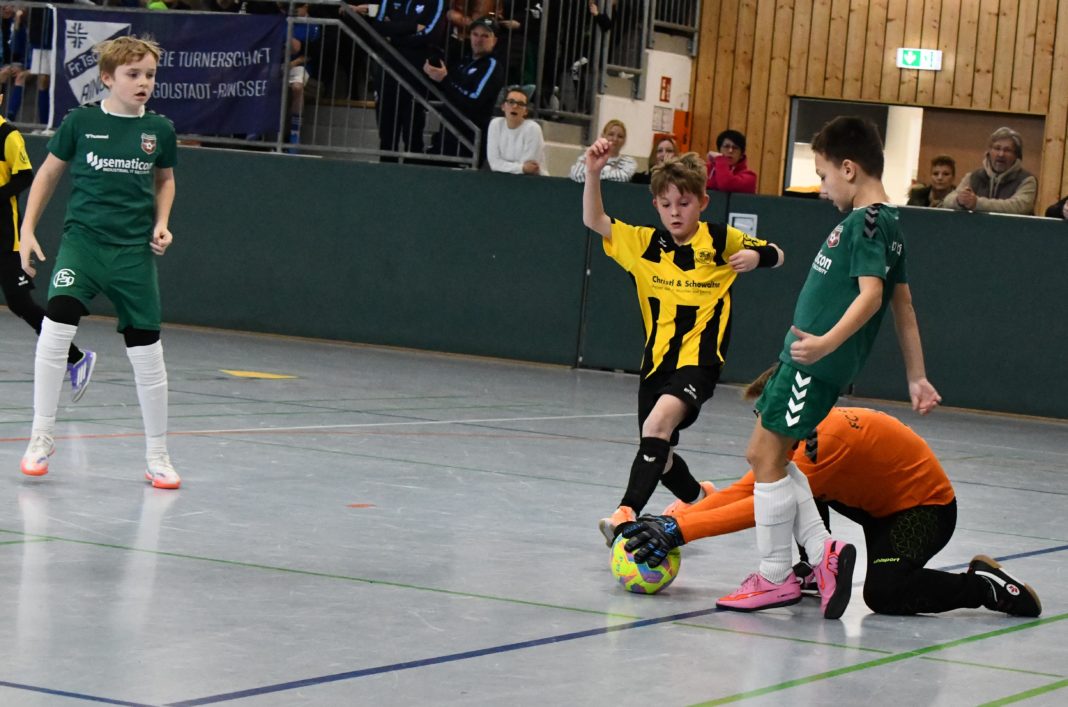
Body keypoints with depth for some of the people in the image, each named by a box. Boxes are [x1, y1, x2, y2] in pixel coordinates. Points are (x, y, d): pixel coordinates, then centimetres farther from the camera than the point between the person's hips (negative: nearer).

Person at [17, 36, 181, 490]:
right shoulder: (81, 121, -4)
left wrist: (161, 223, 5)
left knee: (147, 353, 3)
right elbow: (49, 172, 8)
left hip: (135, 252, 2)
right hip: (83, 239, -2)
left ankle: (157, 455, 19)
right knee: (56, 326, -23)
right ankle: (41, 436, -8)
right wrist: (28, 229, 4)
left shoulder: (160, 130, 2)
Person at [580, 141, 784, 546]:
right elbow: (594, 222, 0)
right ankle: (699, 498, 47)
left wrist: (756, 256, -13)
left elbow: (775, 255, 11)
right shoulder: (645, 244, 4)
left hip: (699, 358, -5)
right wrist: (593, 174, -14)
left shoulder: (721, 240, -2)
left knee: (658, 424, -32)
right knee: (659, 456, 15)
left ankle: (627, 514, -40)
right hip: (657, 360, 5)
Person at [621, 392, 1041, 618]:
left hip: (926, 508, -9)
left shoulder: (830, 437, -33)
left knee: (882, 594, -28)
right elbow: (743, 491, -6)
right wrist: (669, 521, -18)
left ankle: (985, 586, -11)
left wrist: (680, 530, -41)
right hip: (878, 503, 9)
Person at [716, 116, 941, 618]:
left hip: (817, 364, -10)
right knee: (764, 455, 14)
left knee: (768, 457, -4)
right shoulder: (885, 224, 16)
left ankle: (775, 577, 4)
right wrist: (917, 377, 20)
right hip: (803, 356, 10)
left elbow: (870, 294, -26)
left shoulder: (867, 222, -13)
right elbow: (904, 304, 18)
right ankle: (823, 551, 12)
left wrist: (827, 342, -37)